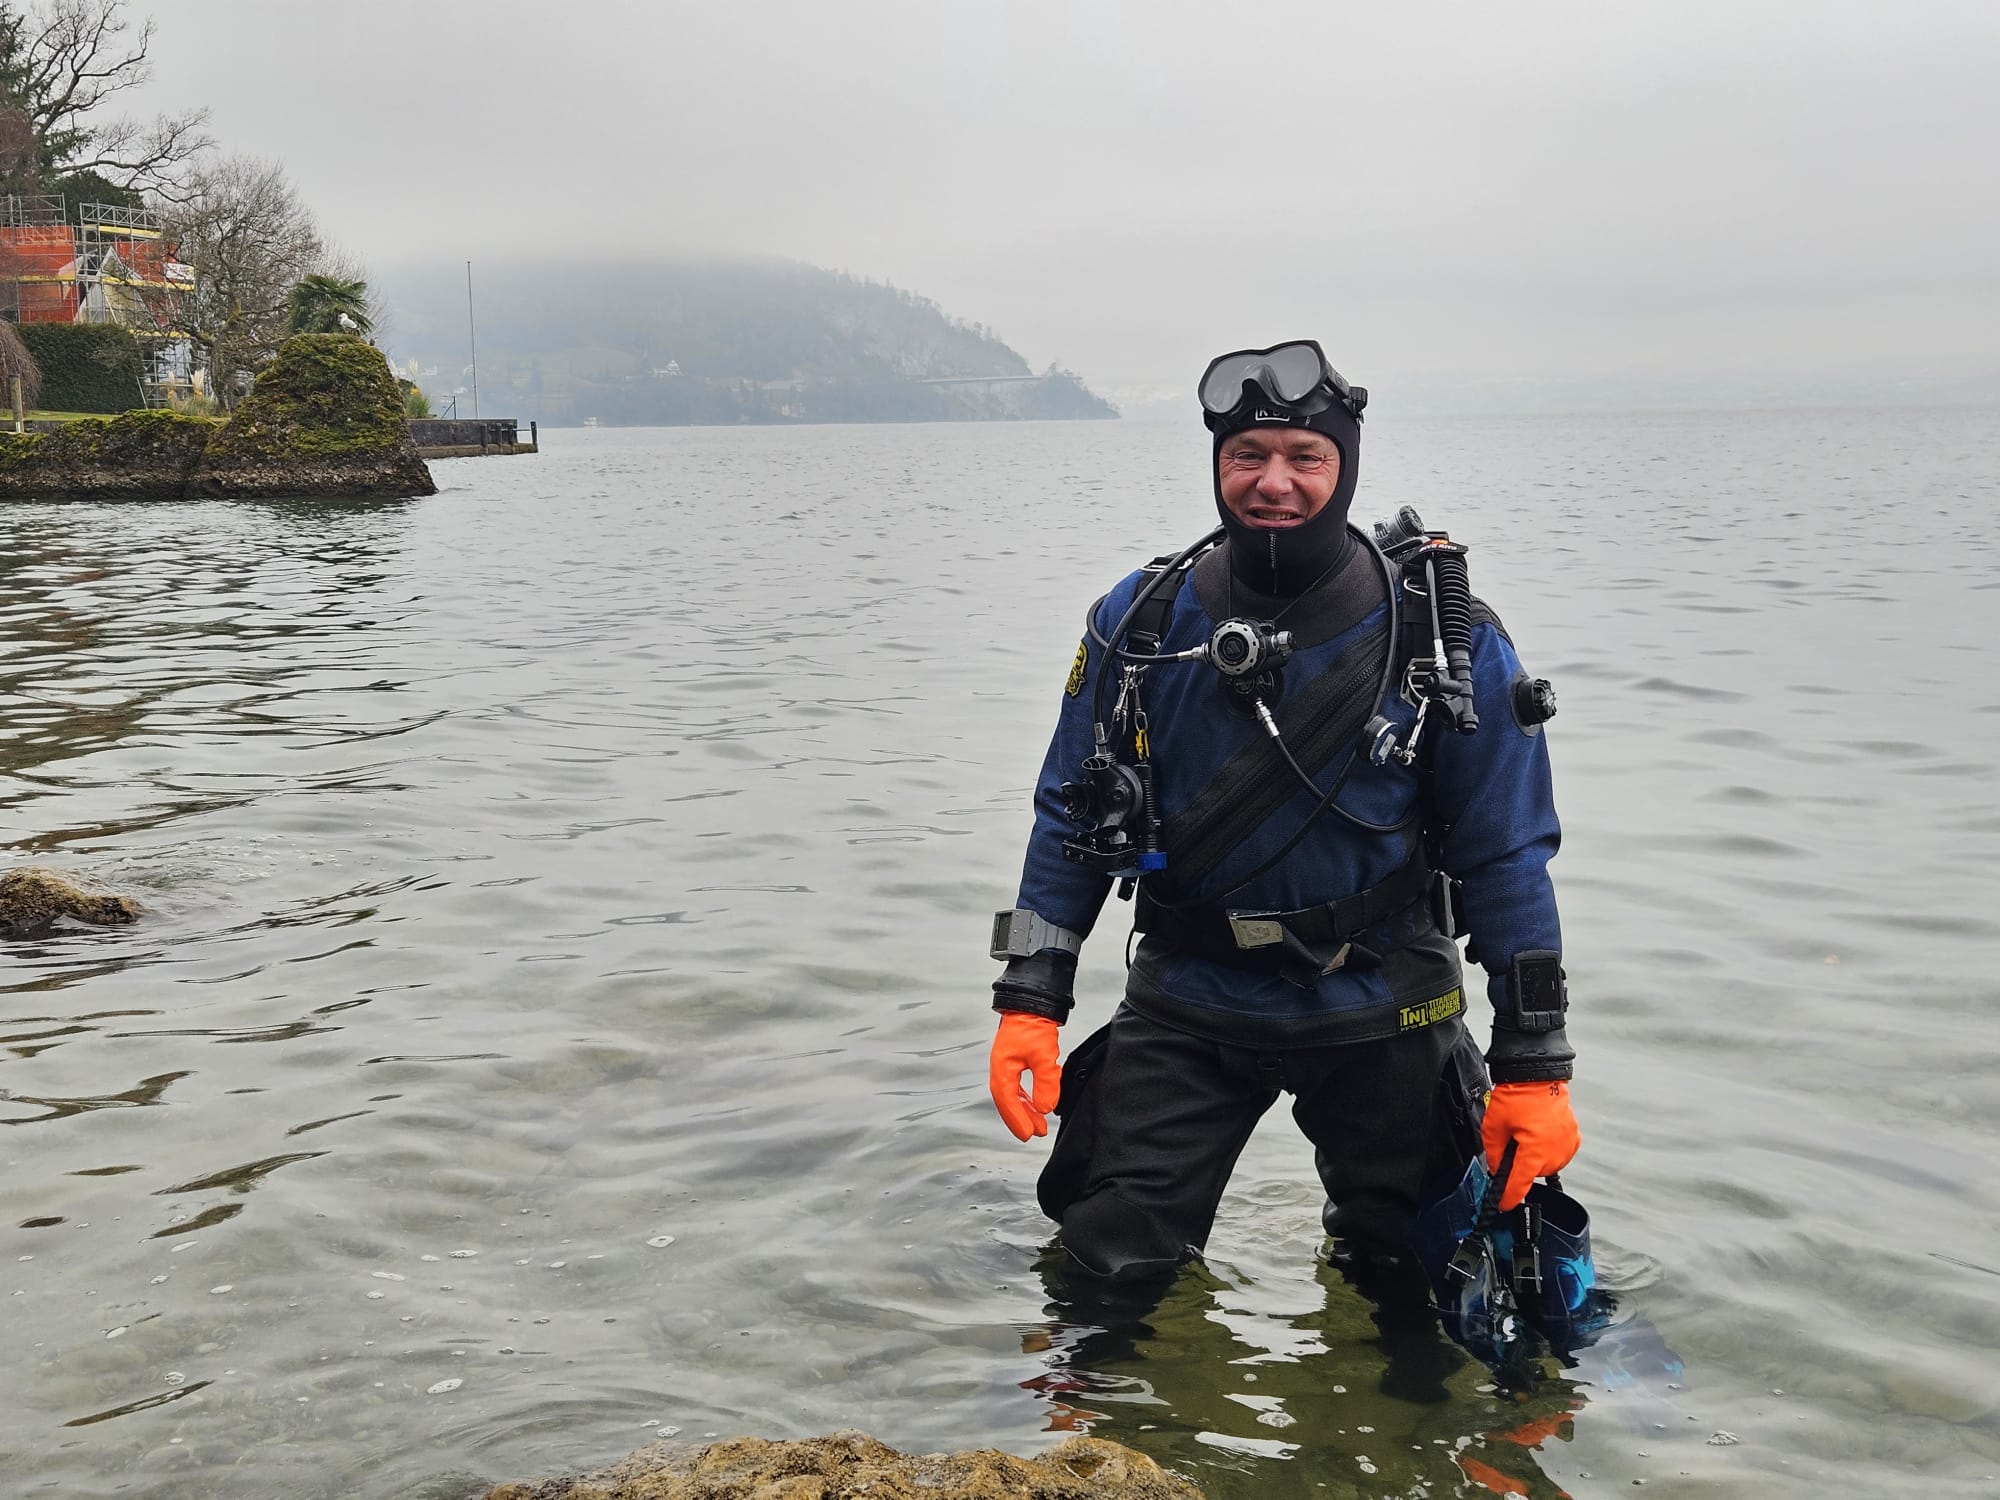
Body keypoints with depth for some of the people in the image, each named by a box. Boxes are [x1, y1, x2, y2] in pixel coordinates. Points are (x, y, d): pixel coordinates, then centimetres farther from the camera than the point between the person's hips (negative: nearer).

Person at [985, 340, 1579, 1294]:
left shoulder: (1447, 642, -10)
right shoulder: (1139, 624, -5)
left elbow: (1505, 858, -7)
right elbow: (1071, 820, 2)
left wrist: (1535, 1069, -9)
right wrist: (1029, 1000, -6)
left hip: (1377, 1013, -1)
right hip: (1188, 1006, 1)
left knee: (1410, 1278, 15)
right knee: (1108, 1269, 1)